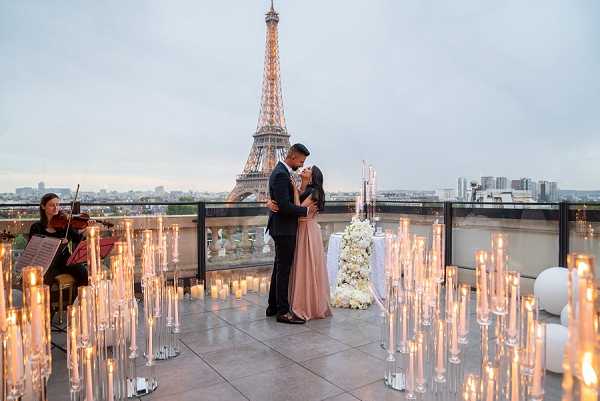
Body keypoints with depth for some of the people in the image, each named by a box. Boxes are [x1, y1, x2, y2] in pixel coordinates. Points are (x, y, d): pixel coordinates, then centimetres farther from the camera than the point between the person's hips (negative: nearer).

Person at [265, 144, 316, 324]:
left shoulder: (280, 172, 14)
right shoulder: (281, 175, -19)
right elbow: (284, 206, -26)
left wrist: (303, 208, 9)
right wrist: (305, 210, -14)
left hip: (281, 229, 11)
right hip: (284, 230, -11)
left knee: (279, 268, 16)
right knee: (284, 270, -4)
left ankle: (273, 306, 26)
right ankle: (283, 311, 5)